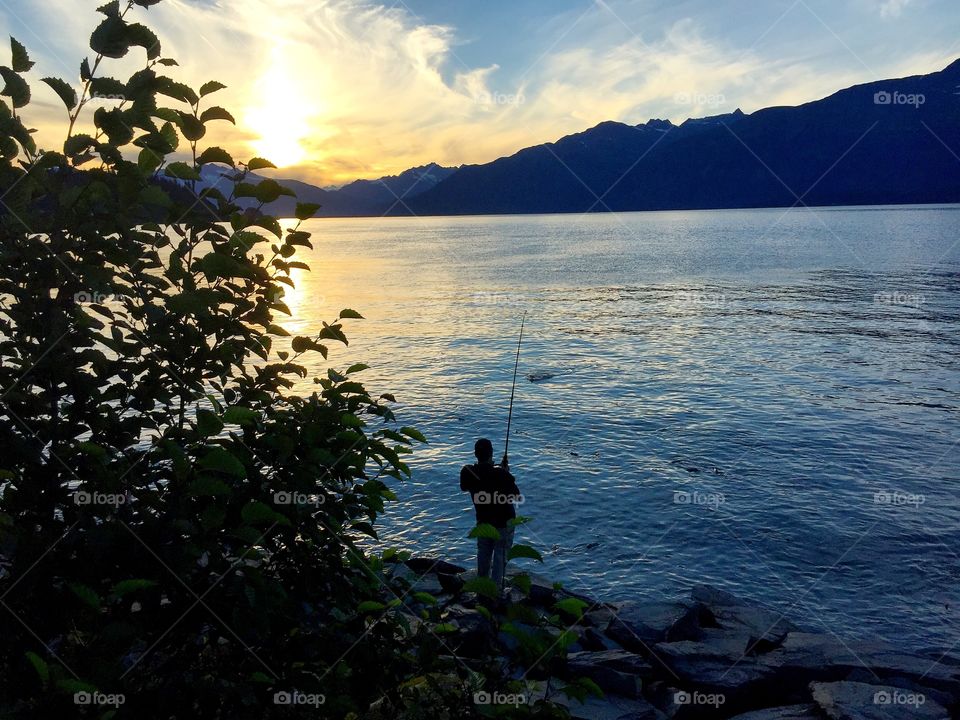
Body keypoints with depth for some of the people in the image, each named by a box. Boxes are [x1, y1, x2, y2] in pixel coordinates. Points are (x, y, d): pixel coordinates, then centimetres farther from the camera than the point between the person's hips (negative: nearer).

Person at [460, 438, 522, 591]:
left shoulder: (467, 472, -17)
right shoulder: (501, 474, -28)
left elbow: (464, 488, 7)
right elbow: (518, 497, -15)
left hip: (483, 522, 4)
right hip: (503, 522, -4)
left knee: (483, 553, 22)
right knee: (500, 555, 10)